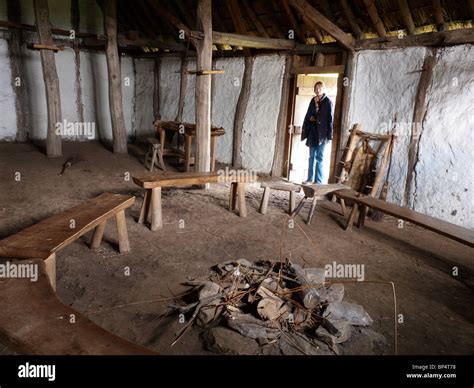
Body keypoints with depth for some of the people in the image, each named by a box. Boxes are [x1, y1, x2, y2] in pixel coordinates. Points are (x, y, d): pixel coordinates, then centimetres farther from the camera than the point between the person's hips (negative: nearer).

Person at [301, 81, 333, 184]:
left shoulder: (328, 102, -5)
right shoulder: (313, 101, 11)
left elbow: (330, 119, -9)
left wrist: (329, 134, -14)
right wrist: (310, 118, -2)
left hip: (322, 132, -6)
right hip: (313, 131, 6)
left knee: (319, 157, -4)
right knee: (312, 156, 9)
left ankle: (319, 181, 1)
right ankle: (310, 179, 16)